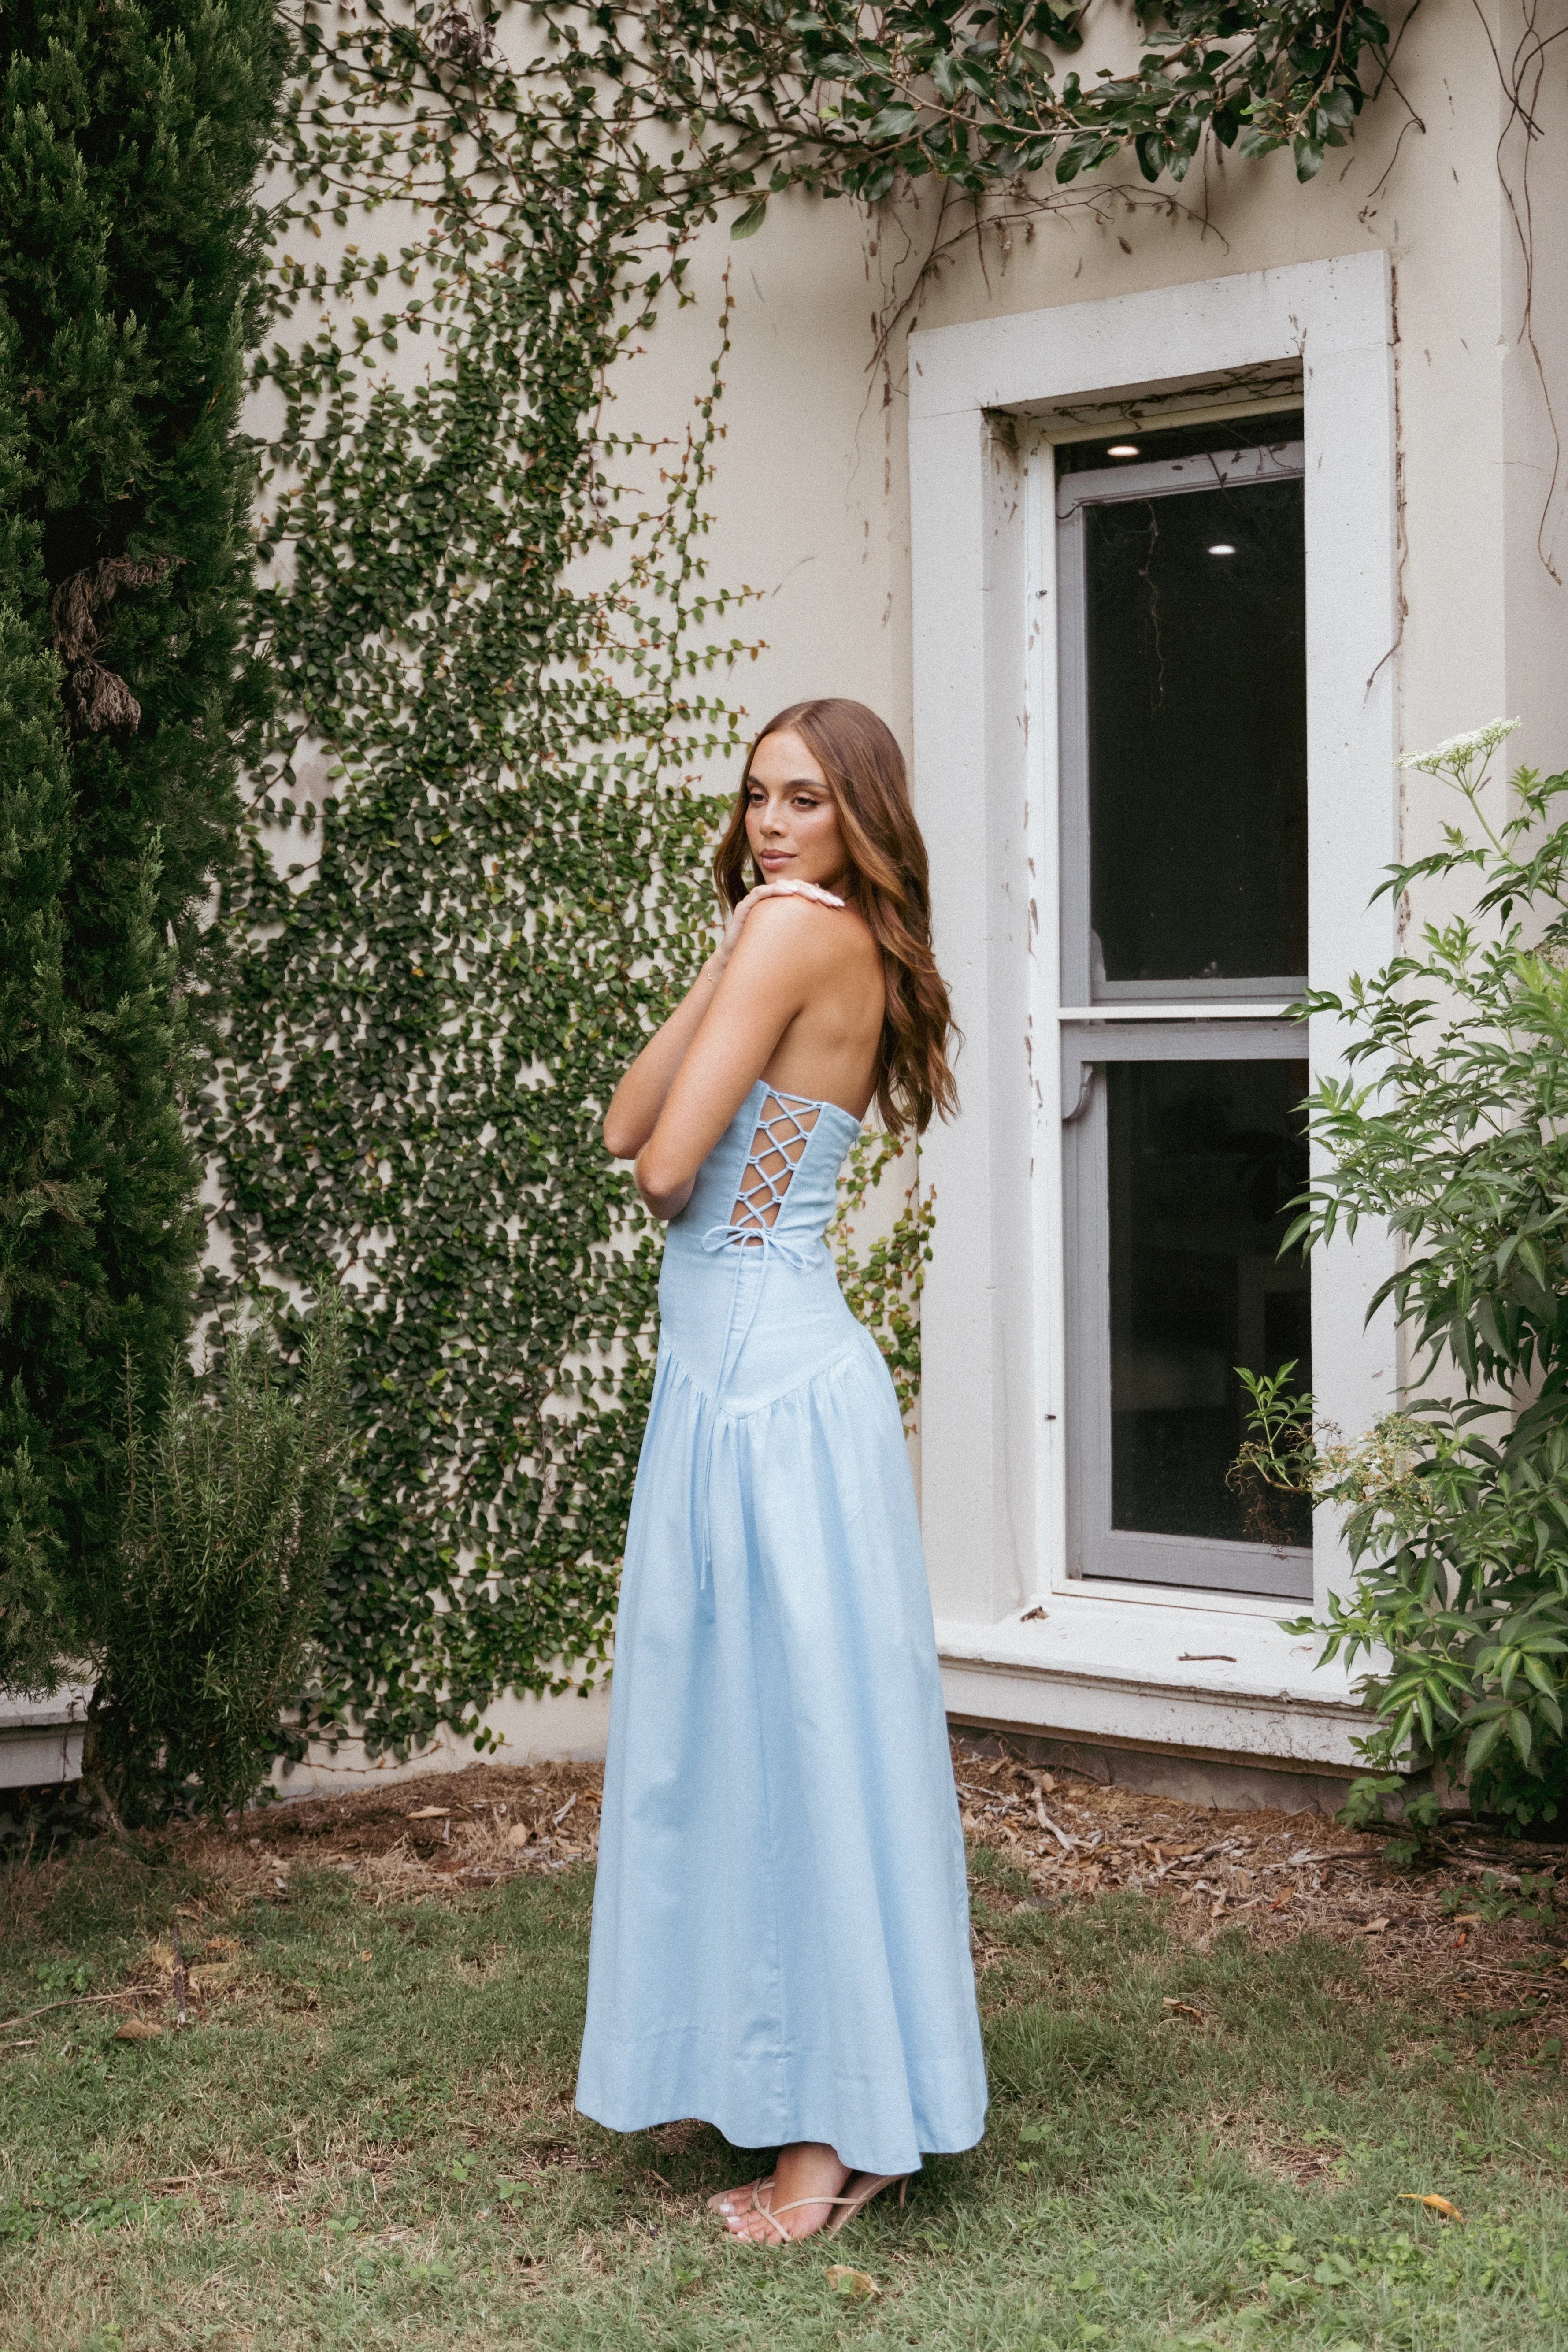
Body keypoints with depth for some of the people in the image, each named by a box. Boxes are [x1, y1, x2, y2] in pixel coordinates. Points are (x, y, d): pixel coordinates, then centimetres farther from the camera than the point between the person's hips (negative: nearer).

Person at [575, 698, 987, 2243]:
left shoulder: (801, 927, -13)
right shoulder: (800, 937, 14)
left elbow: (664, 1171, -17)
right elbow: (623, 1128, 6)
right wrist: (720, 970, 0)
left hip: (772, 1388, -10)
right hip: (732, 1377, 10)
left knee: (797, 1731, -3)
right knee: (737, 1735, 16)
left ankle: (845, 2130, 7)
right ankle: (772, 2078, 28)